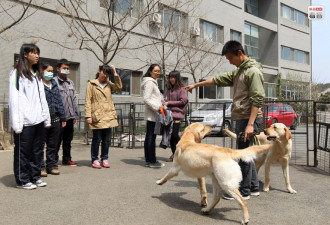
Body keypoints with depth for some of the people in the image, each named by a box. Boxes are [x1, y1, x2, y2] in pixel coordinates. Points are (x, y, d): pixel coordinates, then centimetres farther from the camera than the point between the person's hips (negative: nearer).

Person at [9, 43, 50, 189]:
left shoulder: (36, 74, 19)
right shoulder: (17, 73, -3)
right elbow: (14, 99, -10)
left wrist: (46, 117, 12)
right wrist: (17, 123, -16)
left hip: (38, 120, 7)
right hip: (25, 122, -7)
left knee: (37, 150, 11)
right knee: (23, 151, 0)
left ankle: (35, 177, 21)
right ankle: (22, 180, 11)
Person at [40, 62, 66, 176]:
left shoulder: (54, 84, 16)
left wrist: (62, 117, 13)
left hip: (55, 119, 6)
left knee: (53, 145, 12)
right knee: (40, 144, 2)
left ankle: (51, 165, 22)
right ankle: (41, 167, 11)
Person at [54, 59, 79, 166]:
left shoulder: (70, 83, 16)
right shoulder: (54, 82, -6)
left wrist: (76, 115, 15)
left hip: (69, 117, 7)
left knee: (68, 139, 14)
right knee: (57, 140, 1)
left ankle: (67, 159, 25)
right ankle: (54, 160, 12)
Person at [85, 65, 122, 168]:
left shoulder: (108, 84, 15)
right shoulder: (91, 84, 2)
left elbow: (119, 87, -3)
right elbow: (88, 101, -3)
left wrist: (115, 74, -4)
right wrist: (88, 115, -11)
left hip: (109, 116, 4)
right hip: (97, 116, -4)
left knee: (106, 139, 9)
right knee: (97, 139, 2)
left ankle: (104, 158, 20)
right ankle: (94, 159, 14)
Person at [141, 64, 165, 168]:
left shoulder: (153, 82, 22)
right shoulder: (149, 82, -10)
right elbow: (146, 99, -18)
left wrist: (160, 106, 18)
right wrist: (157, 107, -18)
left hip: (152, 114, 11)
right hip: (152, 114, -11)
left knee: (149, 136, 10)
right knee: (151, 137, -7)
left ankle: (148, 160, 15)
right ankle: (152, 161, -3)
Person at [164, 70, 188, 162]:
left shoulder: (181, 89, -3)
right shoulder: (170, 89, 18)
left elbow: (183, 101, -10)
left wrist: (169, 103, -9)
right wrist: (165, 102, 2)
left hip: (177, 115, -6)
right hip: (169, 114, 7)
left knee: (174, 134, -11)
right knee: (170, 135, 5)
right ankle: (174, 154, 15)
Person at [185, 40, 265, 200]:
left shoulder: (253, 71, -11)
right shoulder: (238, 71, 18)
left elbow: (257, 99, -18)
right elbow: (218, 80, 26)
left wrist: (250, 124, -24)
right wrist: (196, 85, 29)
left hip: (249, 119, -9)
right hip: (241, 119, 9)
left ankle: (243, 192, 7)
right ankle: (253, 187, 25)